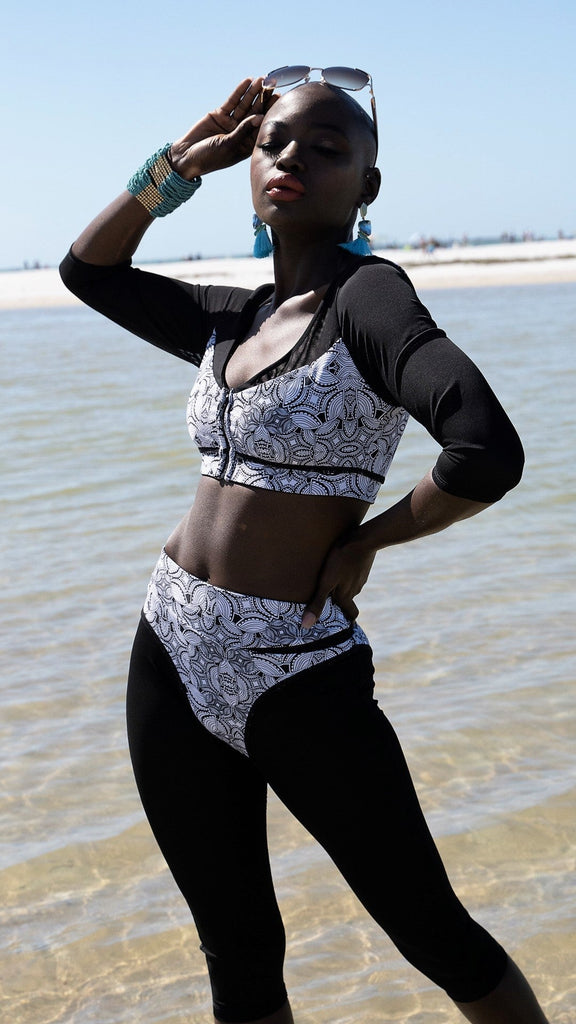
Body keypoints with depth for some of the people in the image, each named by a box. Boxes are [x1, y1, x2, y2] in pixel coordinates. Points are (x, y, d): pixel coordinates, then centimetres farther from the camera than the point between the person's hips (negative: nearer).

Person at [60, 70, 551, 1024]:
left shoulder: (369, 293, -12)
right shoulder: (231, 319, 8)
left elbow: (488, 452, -28)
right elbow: (88, 267, 24)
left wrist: (364, 540, -12)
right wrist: (184, 159, 12)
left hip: (299, 674, -6)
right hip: (173, 658, 7)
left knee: (437, 937, 7)